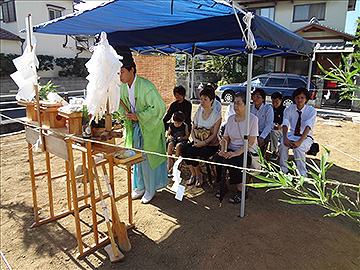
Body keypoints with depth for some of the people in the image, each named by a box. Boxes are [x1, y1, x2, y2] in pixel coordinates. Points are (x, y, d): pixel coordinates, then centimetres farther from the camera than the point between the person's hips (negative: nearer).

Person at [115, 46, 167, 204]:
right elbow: (120, 105, 16)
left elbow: (159, 107, -22)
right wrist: (125, 114, -7)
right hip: (134, 127, 7)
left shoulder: (146, 86, -22)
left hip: (149, 128, -6)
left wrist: (138, 116, -23)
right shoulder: (123, 87, 0)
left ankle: (150, 189, 22)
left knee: (148, 159, 3)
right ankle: (140, 187, 33)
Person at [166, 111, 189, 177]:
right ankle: (168, 166, -32)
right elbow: (168, 134, 10)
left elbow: (187, 136, 0)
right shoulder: (171, 126, -1)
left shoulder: (185, 126, -4)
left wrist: (181, 138, -19)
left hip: (182, 140, -1)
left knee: (178, 145, -36)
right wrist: (169, 137, -13)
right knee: (170, 144, -34)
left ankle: (173, 167, -29)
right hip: (172, 139, 2)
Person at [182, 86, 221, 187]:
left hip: (211, 145, -5)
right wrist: (195, 139, -10)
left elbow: (214, 134, -11)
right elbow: (193, 129, 11)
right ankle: (193, 174, -4)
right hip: (198, 142, 5)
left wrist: (204, 143, -23)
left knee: (191, 152, -27)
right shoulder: (198, 114, 11)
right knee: (184, 150, -23)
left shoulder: (216, 115, -6)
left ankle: (198, 174, -3)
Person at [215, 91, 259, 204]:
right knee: (219, 158, -25)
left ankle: (240, 191, -13)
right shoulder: (231, 118, 11)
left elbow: (250, 141, -14)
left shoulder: (253, 119, -6)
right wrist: (223, 149, -8)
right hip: (232, 149, 5)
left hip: (248, 152, -5)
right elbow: (226, 137, 13)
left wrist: (237, 153, -25)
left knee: (231, 161, -32)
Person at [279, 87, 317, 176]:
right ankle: (283, 170, -12)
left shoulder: (311, 111, -8)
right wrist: (285, 138, -33)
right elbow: (285, 124, -13)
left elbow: (308, 127, -22)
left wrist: (299, 141, -37)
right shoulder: (289, 109, 0)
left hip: (306, 137, -2)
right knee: (283, 145, -30)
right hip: (291, 135, 2)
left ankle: (302, 174, -20)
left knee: (298, 148, -34)